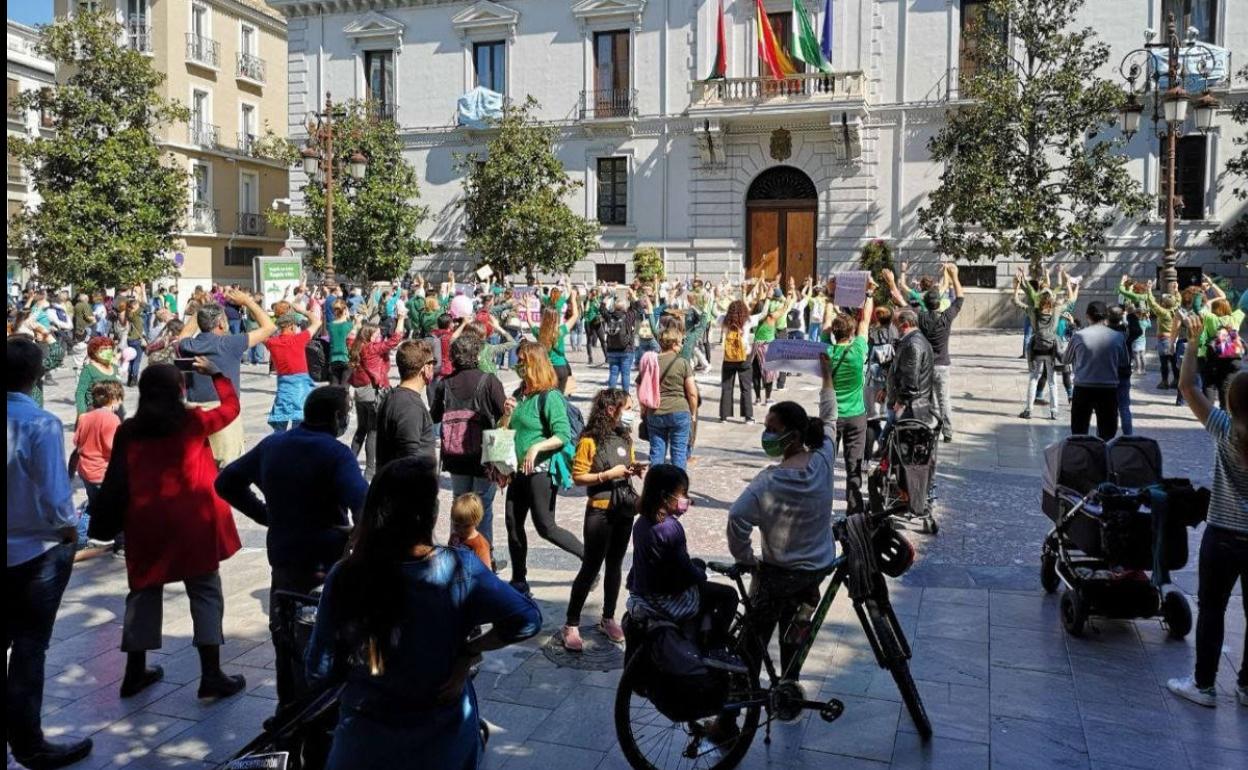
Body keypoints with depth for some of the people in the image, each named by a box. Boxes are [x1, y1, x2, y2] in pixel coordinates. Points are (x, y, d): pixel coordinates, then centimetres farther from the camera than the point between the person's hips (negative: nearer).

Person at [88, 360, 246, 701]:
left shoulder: (128, 431, 3)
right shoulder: (193, 422, -4)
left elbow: (115, 480, 7)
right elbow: (231, 407, 13)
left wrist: (106, 523, 16)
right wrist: (214, 373, 25)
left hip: (144, 523, 3)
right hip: (191, 521, -3)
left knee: (144, 592, 16)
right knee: (205, 592, 3)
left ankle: (135, 672, 23)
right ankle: (211, 676, 1)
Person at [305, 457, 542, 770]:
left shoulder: (344, 578, -17)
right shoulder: (457, 568, -20)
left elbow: (320, 672, -10)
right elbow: (527, 619, -21)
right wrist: (470, 650, -8)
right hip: (445, 743, 0)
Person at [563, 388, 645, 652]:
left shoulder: (625, 435, 7)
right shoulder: (590, 440, -13)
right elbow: (578, 477, -13)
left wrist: (634, 469, 0)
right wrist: (608, 475, -21)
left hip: (625, 509, 6)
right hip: (600, 510, -6)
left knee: (615, 565, 14)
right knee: (591, 568, -2)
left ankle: (608, 619, 26)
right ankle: (571, 625, 7)